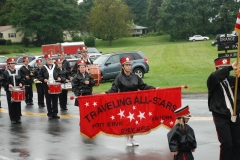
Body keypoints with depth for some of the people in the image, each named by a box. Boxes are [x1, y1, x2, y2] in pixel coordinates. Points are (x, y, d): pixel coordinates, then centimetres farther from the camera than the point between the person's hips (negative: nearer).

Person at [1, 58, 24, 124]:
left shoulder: (17, 72, 10)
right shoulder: (5, 72, -1)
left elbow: (21, 79, 17)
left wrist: (21, 83, -2)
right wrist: (8, 85, -18)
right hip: (9, 91, -3)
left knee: (18, 104, 5)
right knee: (11, 105, -2)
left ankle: (18, 117, 14)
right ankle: (13, 118, 6)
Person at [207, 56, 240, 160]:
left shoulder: (231, 79, 6)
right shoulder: (213, 81, -8)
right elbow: (214, 76, -30)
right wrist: (231, 68, -30)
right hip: (221, 117, -5)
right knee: (227, 143, -8)